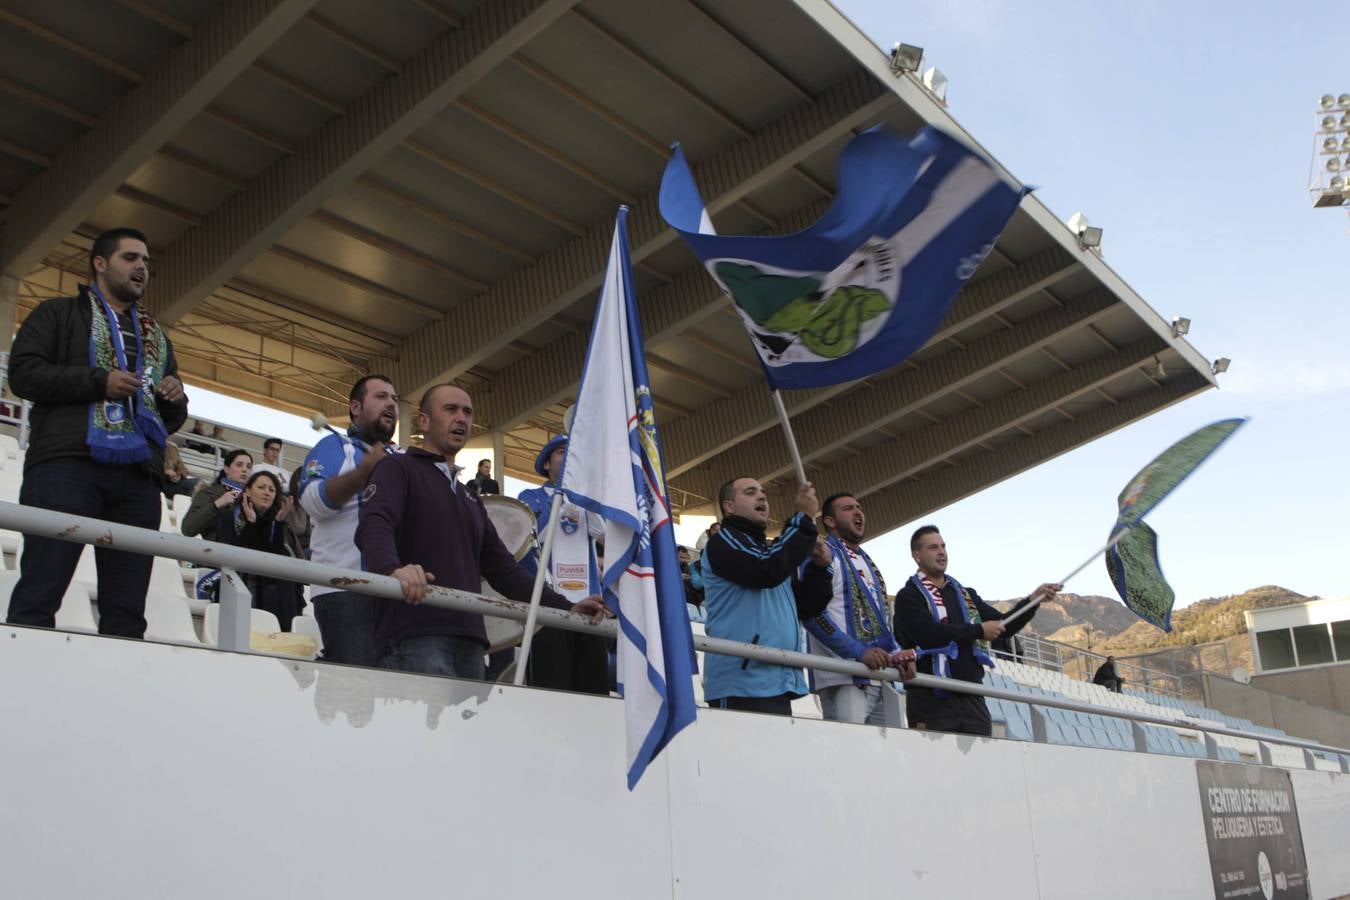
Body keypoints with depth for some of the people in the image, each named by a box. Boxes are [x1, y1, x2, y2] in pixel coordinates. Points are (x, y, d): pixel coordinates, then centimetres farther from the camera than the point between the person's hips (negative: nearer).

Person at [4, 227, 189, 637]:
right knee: (39, 593, -12)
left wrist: (176, 400, 5)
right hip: (68, 464, -5)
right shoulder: (59, 313, 15)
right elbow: (23, 372, 0)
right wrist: (98, 382, -10)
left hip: (139, 476, 5)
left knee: (127, 608, -1)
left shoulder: (156, 337, 29)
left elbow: (172, 419, 29)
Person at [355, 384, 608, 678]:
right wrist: (393, 569, -36)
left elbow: (502, 567, 27)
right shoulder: (398, 469, 7)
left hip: (469, 641, 7)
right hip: (414, 635, -7)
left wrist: (565, 608, 16)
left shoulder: (470, 499, 30)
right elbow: (374, 526, -13)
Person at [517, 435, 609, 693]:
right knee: (550, 684, -10)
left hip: (587, 598, 4)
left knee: (594, 684, -1)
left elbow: (600, 530, 3)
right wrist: (561, 511, -11)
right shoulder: (532, 497, 14)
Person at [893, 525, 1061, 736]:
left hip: (971, 698, 6)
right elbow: (929, 634, -16)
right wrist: (979, 631, -6)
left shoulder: (965, 595, 22)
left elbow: (1003, 626, 21)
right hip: (931, 699, -6)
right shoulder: (909, 596, 0)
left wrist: (1033, 599, 6)